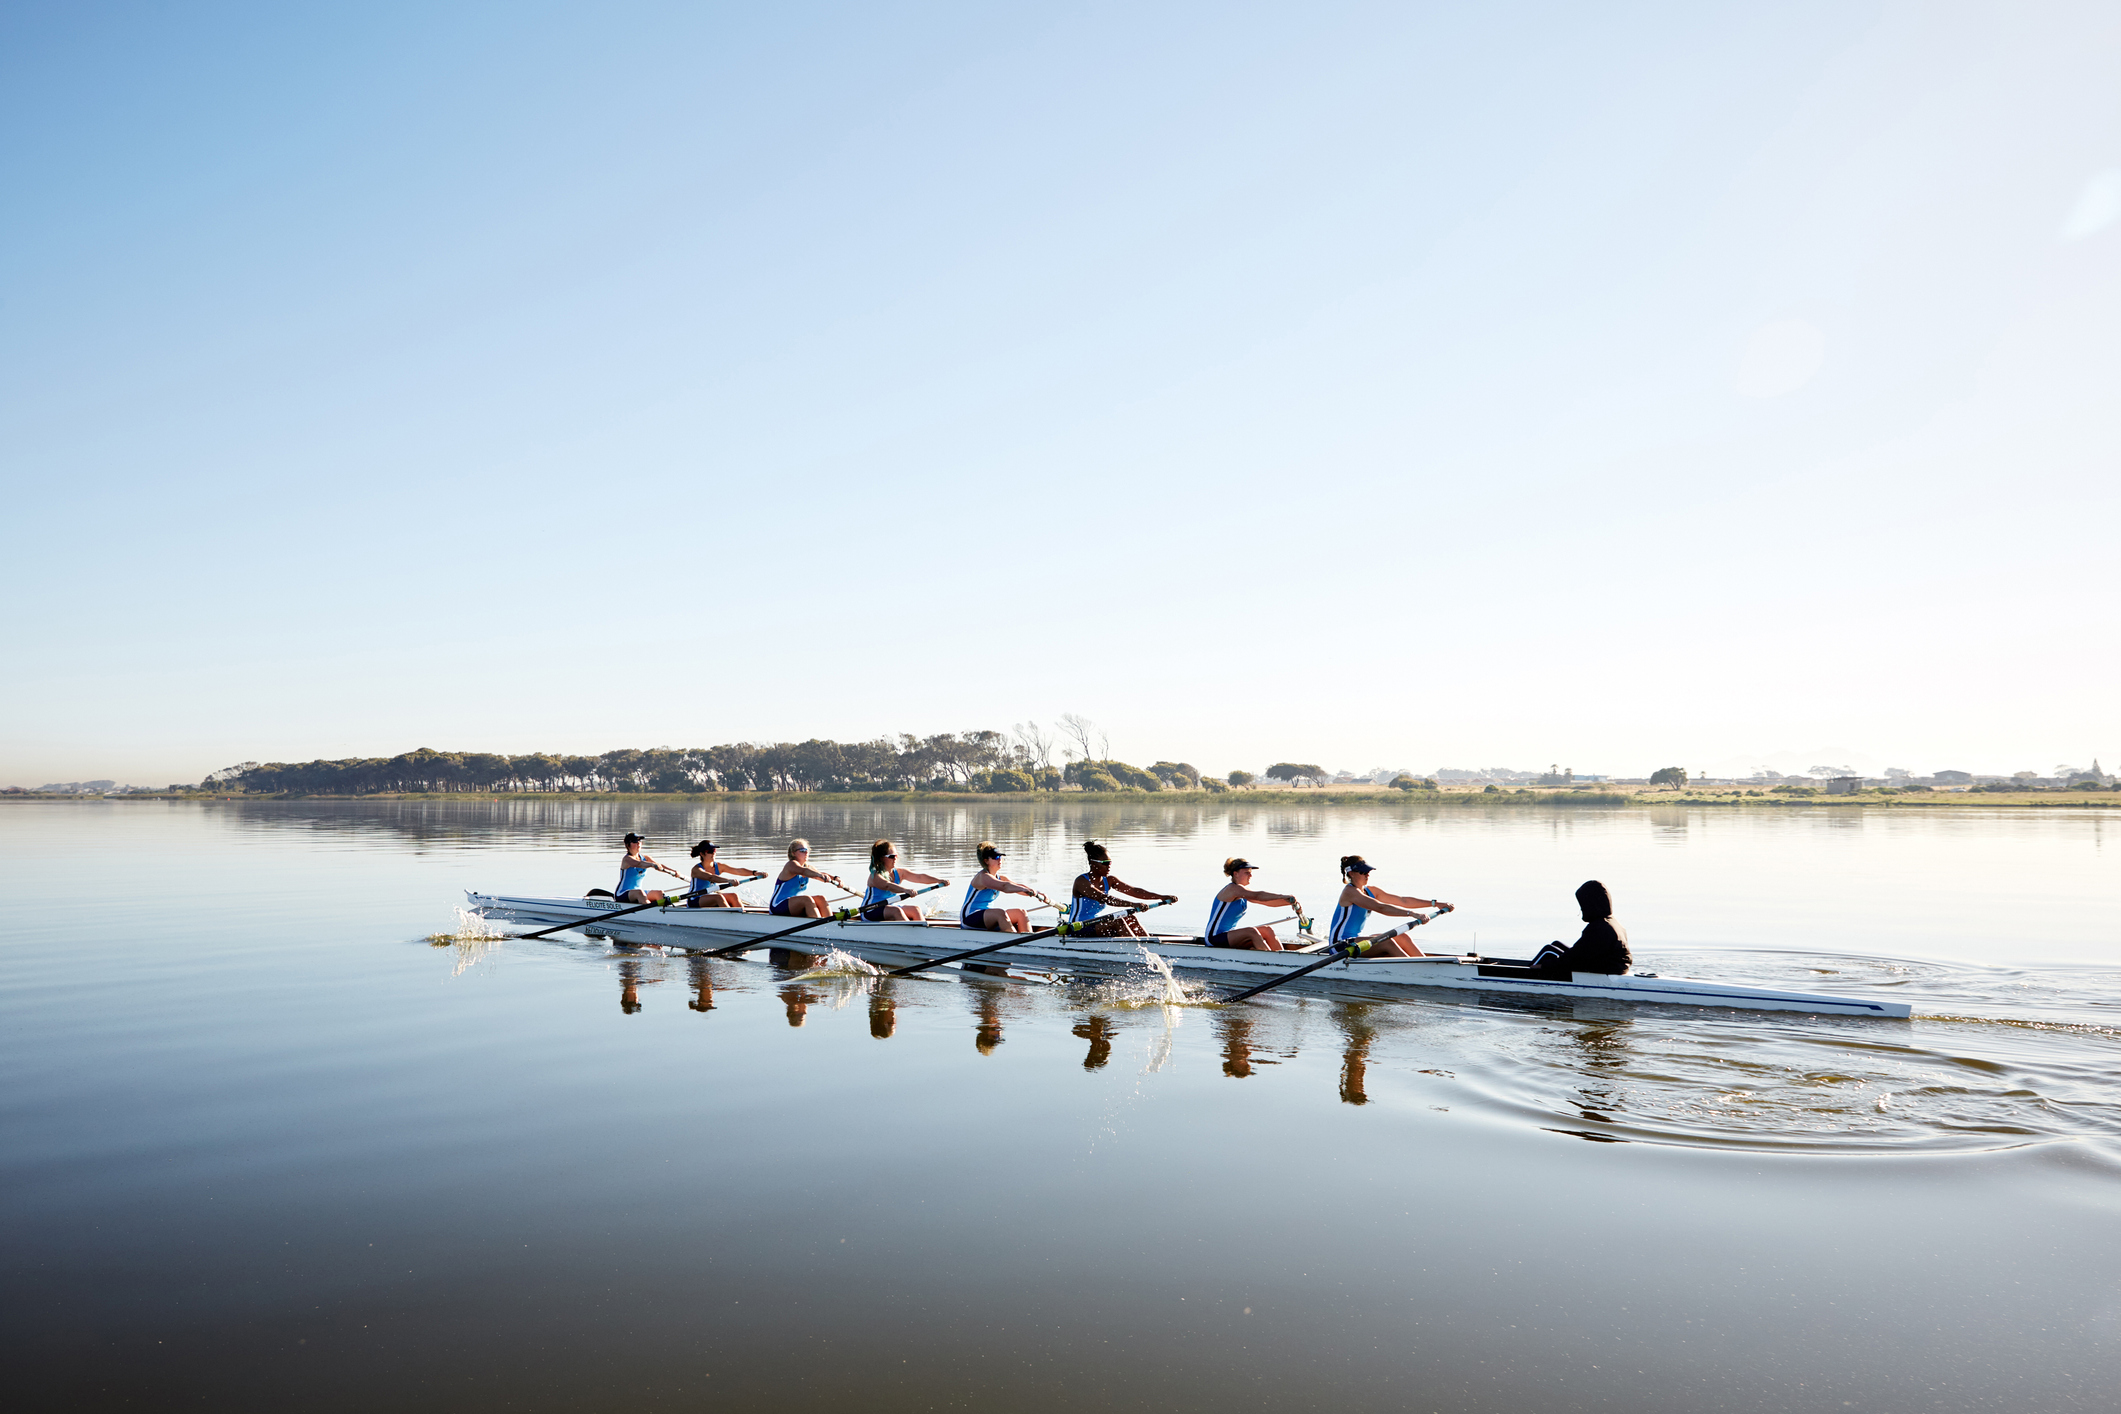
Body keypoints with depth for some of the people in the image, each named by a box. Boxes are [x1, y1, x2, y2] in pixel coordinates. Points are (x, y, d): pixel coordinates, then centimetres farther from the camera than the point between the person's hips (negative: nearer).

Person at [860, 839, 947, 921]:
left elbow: (919, 877, -5)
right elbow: (888, 886, -36)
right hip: (871, 911, -8)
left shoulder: (899, 873, 5)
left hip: (889, 907, 8)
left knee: (915, 909, -10)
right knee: (896, 910, -32)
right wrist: (905, 890, -52)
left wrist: (938, 880, -19)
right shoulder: (875, 876, -16)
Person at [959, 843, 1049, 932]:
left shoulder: (1000, 877, 10)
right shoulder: (983, 877, -18)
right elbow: (1004, 887, -35)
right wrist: (1026, 890, -46)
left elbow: (1017, 886, -2)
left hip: (987, 916, 9)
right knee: (1001, 913, -34)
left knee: (1020, 912, -5)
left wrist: (1040, 895, -16)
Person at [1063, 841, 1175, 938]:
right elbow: (1105, 899, -33)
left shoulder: (1109, 881, 6)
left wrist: (1162, 897, -15)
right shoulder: (1081, 882, -18)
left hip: (1096, 925, 8)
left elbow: (1134, 891, -3)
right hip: (1077, 932, -8)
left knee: (1131, 920, -11)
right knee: (1117, 922, -27)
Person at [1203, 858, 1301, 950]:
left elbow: (1268, 901, 5)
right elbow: (1257, 896, -29)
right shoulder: (1232, 888, -16)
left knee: (1267, 930, -2)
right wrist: (1283, 896, -32)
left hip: (1229, 935, 9)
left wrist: (1289, 901, -10)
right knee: (1252, 932, -29)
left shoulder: (1245, 891, 12)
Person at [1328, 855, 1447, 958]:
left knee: (1401, 938, -5)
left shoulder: (1370, 891, 11)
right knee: (1386, 943, -27)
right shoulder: (1350, 892, -16)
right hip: (1340, 946, -9)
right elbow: (1380, 908, -29)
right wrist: (1411, 914, -36)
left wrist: (1434, 903, 2)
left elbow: (1402, 900, 8)